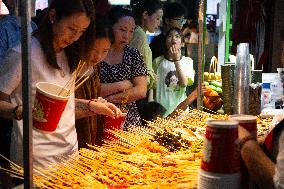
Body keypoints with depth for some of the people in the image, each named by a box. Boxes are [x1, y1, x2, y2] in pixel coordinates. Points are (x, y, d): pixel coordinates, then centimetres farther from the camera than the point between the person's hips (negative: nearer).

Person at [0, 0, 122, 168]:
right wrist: (20, 112, -30)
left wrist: (93, 106, 4)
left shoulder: (67, 56, 9)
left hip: (70, 148, 7)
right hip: (37, 158, -7)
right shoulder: (21, 54, -14)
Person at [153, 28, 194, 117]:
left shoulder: (187, 61, 2)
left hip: (180, 107, 0)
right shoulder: (158, 61, 1)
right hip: (161, 108, 0)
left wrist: (177, 60, -14)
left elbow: (184, 83, -12)